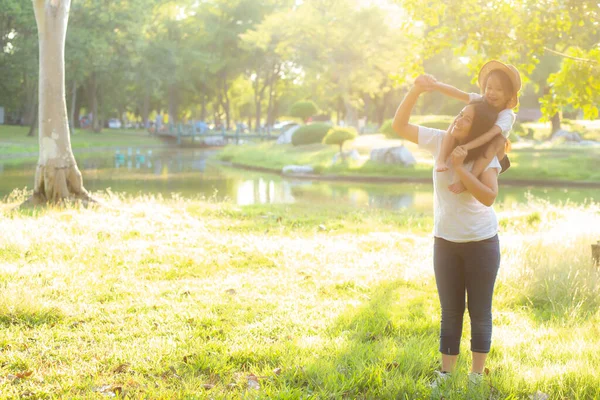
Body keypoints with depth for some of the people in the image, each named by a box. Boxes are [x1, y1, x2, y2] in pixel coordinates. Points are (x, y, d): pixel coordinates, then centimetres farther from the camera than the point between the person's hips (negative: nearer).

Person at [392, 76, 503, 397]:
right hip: (445, 242, 3)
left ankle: (477, 375, 20)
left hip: (481, 243, -3)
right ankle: (446, 374, 22)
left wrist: (460, 168, -27)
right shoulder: (440, 141, -5)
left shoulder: (486, 156, -12)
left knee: (479, 311, 8)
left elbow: (489, 197, -25)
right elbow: (399, 126, -6)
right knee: (450, 311, 13)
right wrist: (415, 91, -18)